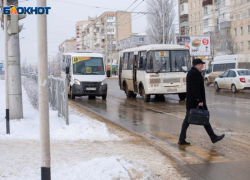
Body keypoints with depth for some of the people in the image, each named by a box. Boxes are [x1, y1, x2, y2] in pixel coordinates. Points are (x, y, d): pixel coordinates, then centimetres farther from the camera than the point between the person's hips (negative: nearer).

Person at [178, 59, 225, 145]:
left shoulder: (190, 73, 16)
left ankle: (182, 140, 3)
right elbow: (196, 88, -23)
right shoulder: (195, 73, -16)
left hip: (190, 102, 10)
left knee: (187, 120, 6)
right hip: (196, 101, -10)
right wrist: (200, 100, -22)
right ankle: (213, 137, 11)